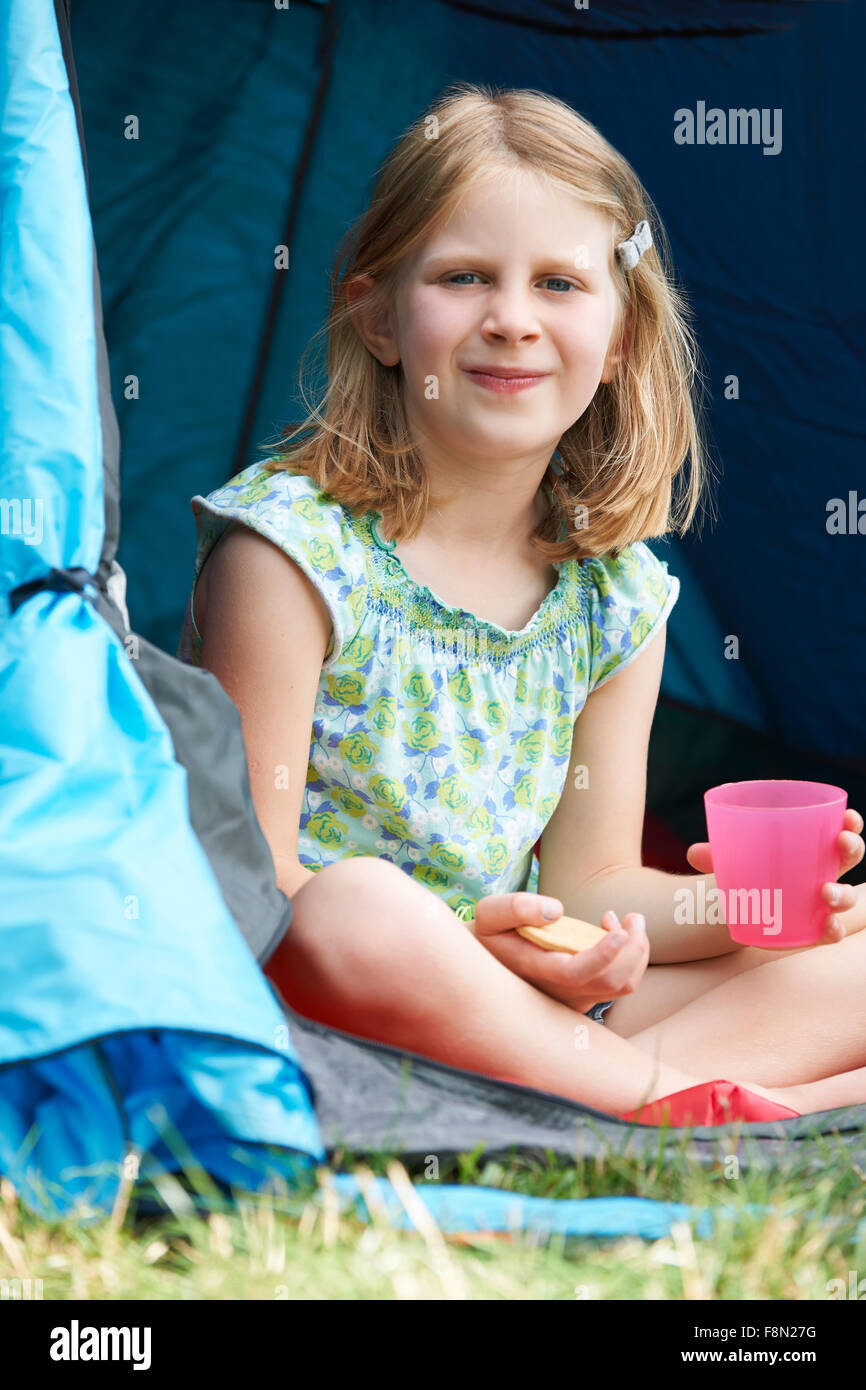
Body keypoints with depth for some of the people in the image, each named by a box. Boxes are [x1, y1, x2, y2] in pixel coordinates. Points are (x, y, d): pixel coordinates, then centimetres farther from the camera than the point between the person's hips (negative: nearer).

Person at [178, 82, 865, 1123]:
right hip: (304, 1007, -5)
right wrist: (457, 947, -29)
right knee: (357, 905, -38)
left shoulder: (620, 596, 4)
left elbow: (590, 883, 9)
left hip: (531, 1010, 6)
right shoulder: (293, 549, -13)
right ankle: (673, 1093, -20)